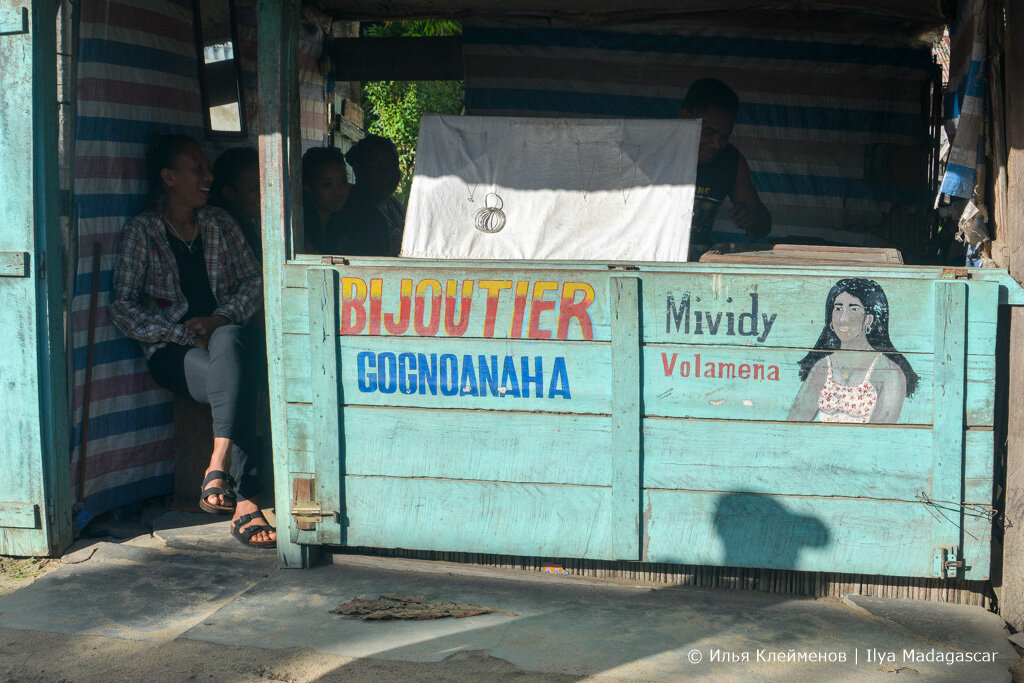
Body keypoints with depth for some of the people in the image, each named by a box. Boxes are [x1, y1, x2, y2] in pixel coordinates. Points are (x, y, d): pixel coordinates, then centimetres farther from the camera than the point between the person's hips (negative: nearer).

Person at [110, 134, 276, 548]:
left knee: (228, 343, -36)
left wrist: (222, 318, -8)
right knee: (229, 382, -35)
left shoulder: (221, 224, 17)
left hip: (222, 334, 3)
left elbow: (253, 280, 12)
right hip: (171, 351, -3)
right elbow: (122, 308, -4)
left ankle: (217, 471, -43)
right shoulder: (142, 231, 4)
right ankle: (241, 502, -41)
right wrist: (183, 333, -14)